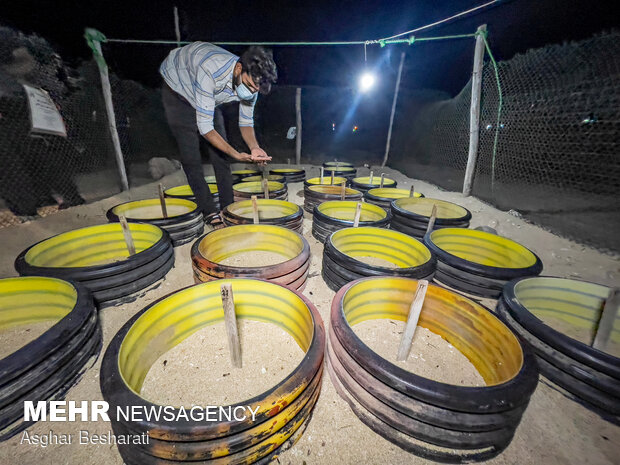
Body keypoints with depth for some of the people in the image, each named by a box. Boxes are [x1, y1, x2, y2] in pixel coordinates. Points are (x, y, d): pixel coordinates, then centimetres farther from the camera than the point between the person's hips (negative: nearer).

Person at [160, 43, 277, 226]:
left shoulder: (251, 80, -23)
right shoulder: (210, 73, -42)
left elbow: (246, 121, -13)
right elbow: (204, 126, -39)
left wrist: (254, 147, -33)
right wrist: (236, 154, -48)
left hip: (211, 97, 5)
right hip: (178, 90, -5)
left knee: (221, 152, -5)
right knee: (191, 158, -15)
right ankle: (210, 213, -10)